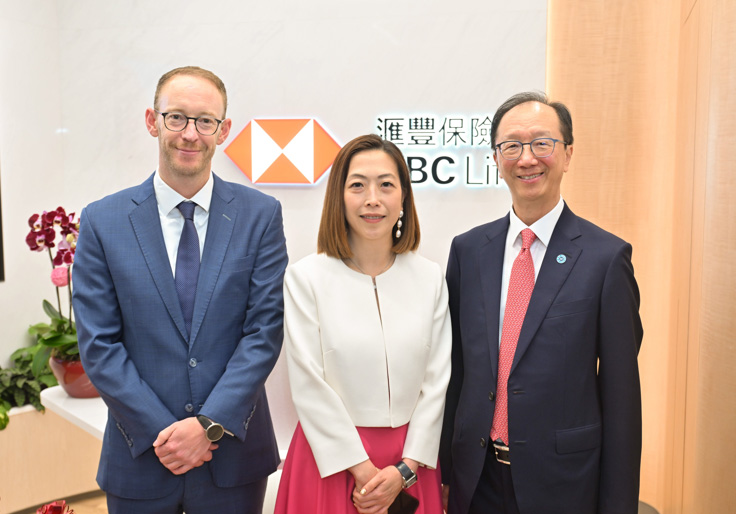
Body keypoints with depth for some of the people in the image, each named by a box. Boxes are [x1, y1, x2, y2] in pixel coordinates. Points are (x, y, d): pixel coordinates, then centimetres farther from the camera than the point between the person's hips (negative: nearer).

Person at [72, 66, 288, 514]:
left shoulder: (261, 215, -5)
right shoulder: (102, 221, -3)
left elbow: (265, 330, -8)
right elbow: (98, 344, -5)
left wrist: (210, 424, -14)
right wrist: (161, 433, -11)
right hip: (141, 456, 0)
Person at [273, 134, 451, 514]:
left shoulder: (430, 279, 0)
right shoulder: (306, 278, -9)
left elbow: (436, 380, 0)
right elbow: (309, 386, -10)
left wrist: (405, 469, -7)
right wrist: (362, 469, -10)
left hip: (411, 459, 2)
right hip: (332, 459, -2)